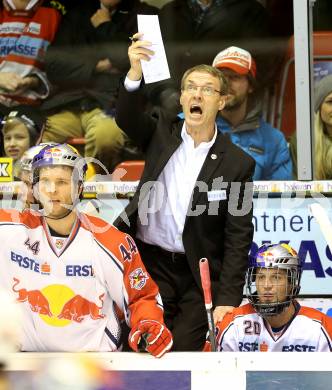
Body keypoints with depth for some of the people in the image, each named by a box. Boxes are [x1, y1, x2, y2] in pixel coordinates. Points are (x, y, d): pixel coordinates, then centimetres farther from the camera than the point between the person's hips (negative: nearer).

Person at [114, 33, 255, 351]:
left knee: (185, 348, -6)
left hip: (198, 276, -1)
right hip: (150, 263, 1)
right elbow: (125, 117, -17)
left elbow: (238, 239, -4)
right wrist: (135, 73, -36)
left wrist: (227, 300, -11)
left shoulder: (238, 164, -3)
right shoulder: (162, 132, 4)